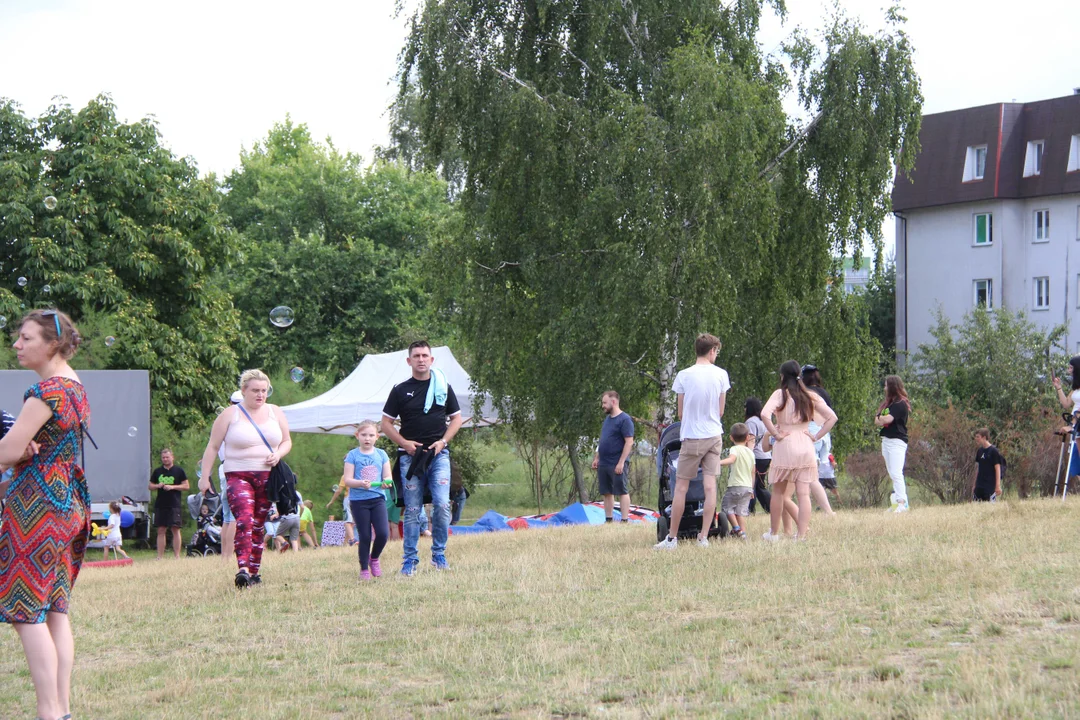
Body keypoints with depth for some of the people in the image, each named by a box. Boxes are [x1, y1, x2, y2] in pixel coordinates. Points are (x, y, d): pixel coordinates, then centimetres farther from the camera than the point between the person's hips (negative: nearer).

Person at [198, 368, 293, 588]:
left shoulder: (275, 413, 11)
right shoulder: (230, 415, -1)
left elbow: (287, 441, 18)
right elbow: (213, 447, 1)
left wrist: (278, 454, -4)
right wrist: (205, 477, -2)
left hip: (267, 477, 4)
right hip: (238, 476, -4)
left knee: (258, 525, 7)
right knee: (244, 519, -23)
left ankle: (254, 571, 16)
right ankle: (242, 568, -34)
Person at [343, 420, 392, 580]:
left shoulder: (381, 454, 8)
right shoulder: (353, 455, 0)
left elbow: (388, 476, 9)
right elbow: (347, 479, -5)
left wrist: (386, 482, -14)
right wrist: (361, 483, -23)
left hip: (378, 498, 2)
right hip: (359, 500, -2)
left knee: (383, 533, -10)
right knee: (365, 536, 0)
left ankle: (374, 558, 17)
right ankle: (364, 569, 13)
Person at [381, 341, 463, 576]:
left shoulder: (443, 387, 9)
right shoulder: (400, 390, 6)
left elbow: (456, 418, 14)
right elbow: (386, 423, 7)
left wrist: (443, 441, -2)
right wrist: (405, 443, -8)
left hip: (438, 454, 0)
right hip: (410, 456, 0)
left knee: (442, 504, -12)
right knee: (412, 510, 1)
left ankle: (439, 553, 4)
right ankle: (410, 559, 7)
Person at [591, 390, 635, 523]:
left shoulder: (624, 420, -10)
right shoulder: (607, 419, 16)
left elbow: (629, 442, -16)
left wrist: (621, 462, -20)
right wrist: (596, 458, 18)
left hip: (616, 464, -8)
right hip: (603, 463, 8)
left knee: (622, 492, -5)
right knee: (606, 493, 9)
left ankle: (625, 520, -5)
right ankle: (608, 520, 14)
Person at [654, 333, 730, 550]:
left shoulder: (684, 375, -7)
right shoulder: (721, 374, -1)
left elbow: (680, 413, 0)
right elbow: (720, 411, 7)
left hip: (692, 437, -3)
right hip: (714, 435, 3)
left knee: (681, 487, 2)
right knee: (710, 486, 3)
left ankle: (672, 538, 3)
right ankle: (704, 537, 1)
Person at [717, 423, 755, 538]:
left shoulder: (735, 449, -7)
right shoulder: (750, 452, 13)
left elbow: (731, 459, -30)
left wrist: (719, 463, -43)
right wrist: (752, 488, 27)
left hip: (736, 485, -6)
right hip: (748, 486, 6)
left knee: (727, 506, 9)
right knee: (741, 511, 9)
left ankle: (736, 528, 0)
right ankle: (743, 532, 1)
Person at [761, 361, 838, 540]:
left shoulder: (780, 394, -5)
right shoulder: (811, 396, 7)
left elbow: (765, 414, -21)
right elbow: (832, 417, 4)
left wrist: (776, 434, -11)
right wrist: (816, 436, 4)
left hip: (785, 445, -3)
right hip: (806, 447, 3)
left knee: (778, 492, 10)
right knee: (804, 493, -1)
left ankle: (774, 533, 18)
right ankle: (802, 535, -7)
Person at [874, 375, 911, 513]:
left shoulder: (900, 404, -11)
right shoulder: (888, 403, 17)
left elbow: (887, 419, -22)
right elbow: (877, 421, 13)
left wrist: (880, 417, -1)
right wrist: (881, 419, -9)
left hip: (897, 441, -10)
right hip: (886, 440, 10)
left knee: (896, 474, -17)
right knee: (892, 474, 11)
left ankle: (902, 503, -22)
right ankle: (900, 501, 14)